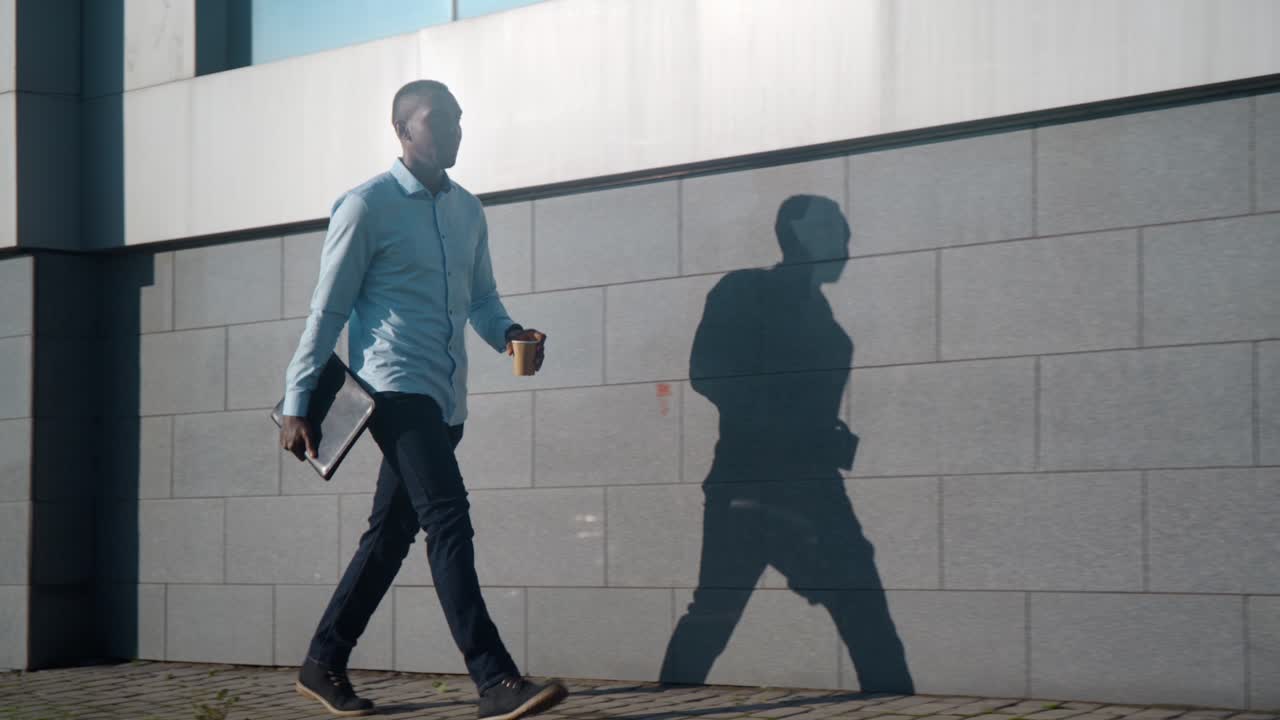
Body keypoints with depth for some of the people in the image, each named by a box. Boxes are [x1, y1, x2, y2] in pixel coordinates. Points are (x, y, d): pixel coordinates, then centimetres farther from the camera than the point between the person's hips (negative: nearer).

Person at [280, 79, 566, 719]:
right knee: (449, 519, -18)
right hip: (395, 386, -8)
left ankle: (323, 664, 24)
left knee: (392, 532, 12)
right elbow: (327, 311, -5)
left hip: (443, 399, 8)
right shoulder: (367, 206, -6)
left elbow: (480, 297, 22)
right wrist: (297, 404, -6)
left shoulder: (467, 210, 15)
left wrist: (509, 333, -1)